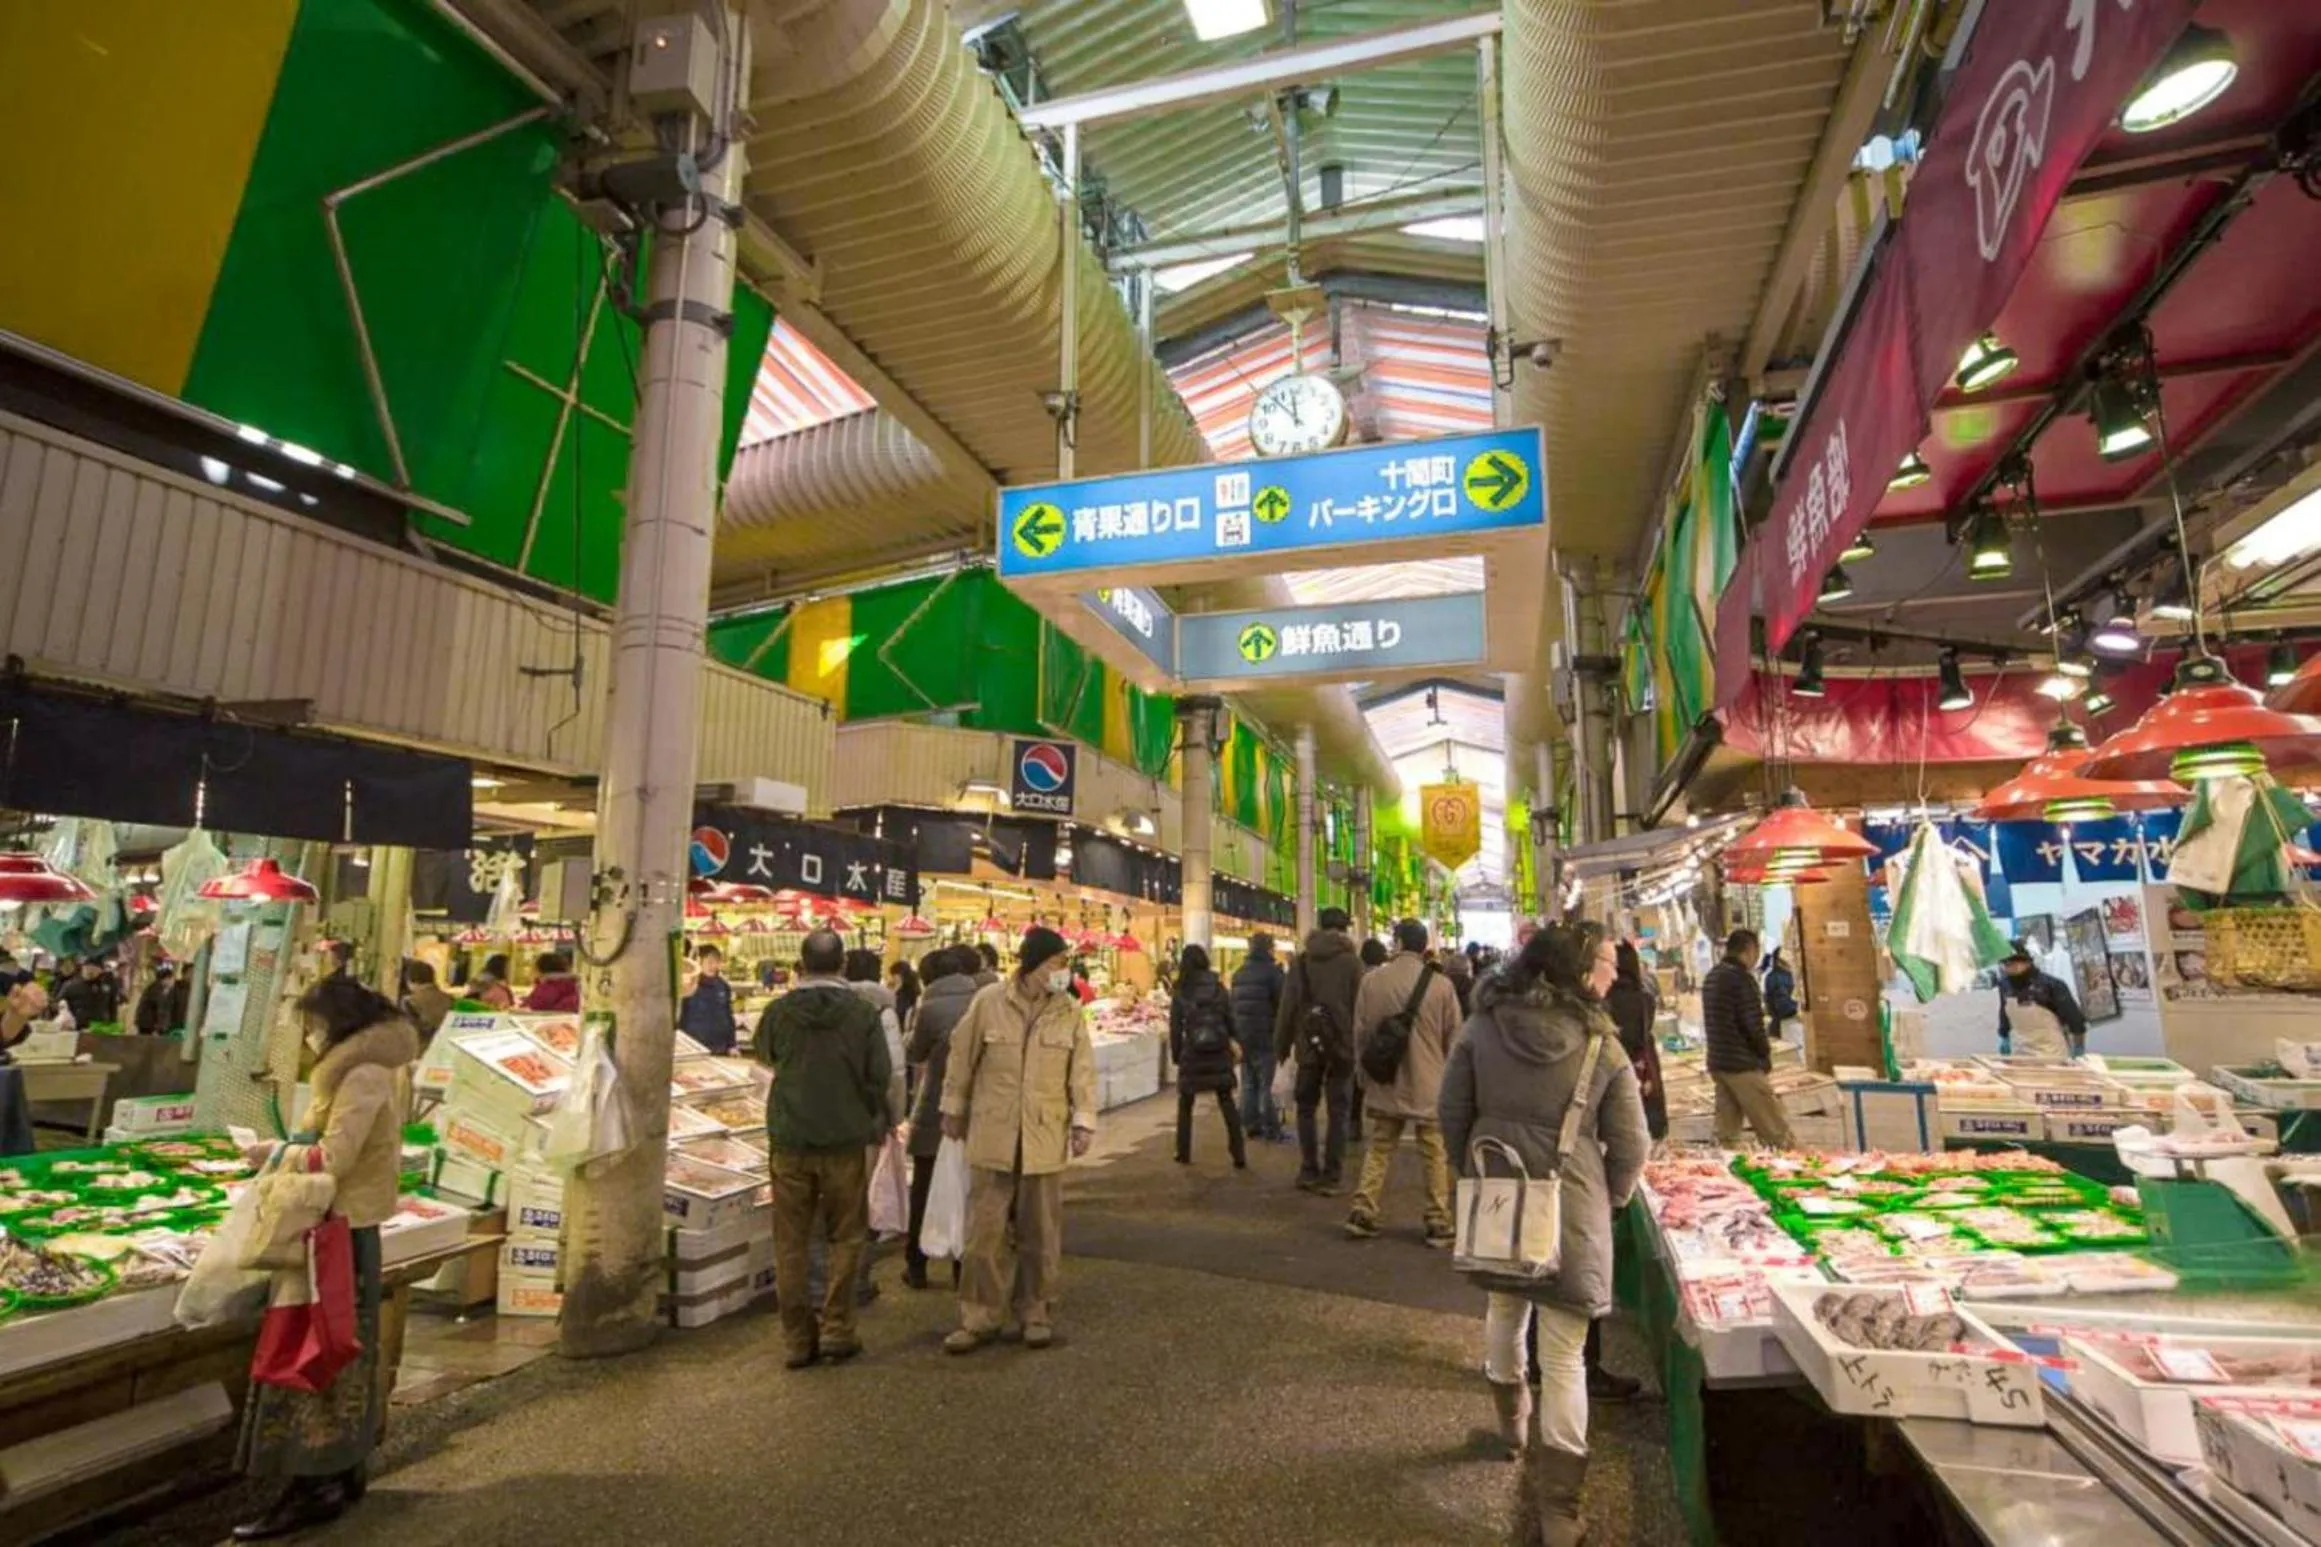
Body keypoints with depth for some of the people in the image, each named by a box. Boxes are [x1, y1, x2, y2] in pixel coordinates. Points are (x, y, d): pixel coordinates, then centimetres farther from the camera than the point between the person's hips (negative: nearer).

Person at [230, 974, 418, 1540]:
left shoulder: (362, 1075, -19)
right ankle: (343, 1469, 27)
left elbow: (333, 1159, -22)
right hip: (352, 1223, 10)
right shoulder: (375, 1068, 11)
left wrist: (279, 1152, -7)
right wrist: (293, 1146, 4)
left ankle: (314, 1485, 6)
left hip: (339, 1227, -10)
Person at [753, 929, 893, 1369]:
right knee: (846, 1237, 13)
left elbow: (764, 1056, 13)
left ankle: (799, 1339, 16)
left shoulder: (778, 1011, -6)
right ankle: (836, 1329, 12)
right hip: (846, 1139, -1)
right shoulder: (862, 1012, -10)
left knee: (791, 1243, 11)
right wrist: (876, 1118, 12)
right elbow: (881, 1076, -7)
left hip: (788, 1139, 1)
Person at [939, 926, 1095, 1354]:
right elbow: (962, 1057, 3)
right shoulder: (989, 1002, -7)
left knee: (1041, 1234, 11)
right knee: (984, 1230, 6)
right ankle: (979, 1318, 20)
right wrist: (953, 1109, 8)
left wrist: (1084, 1120, -3)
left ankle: (1036, 1313, 27)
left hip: (1046, 1138, 1)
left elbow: (1082, 1069, 1)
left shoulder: (1069, 1011, -3)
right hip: (993, 1135, -1)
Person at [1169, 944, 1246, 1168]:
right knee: (1227, 1104, 8)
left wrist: (1176, 1055, 7)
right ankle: (1239, 1156, 4)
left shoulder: (1180, 994, -2)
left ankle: (1184, 1154, 16)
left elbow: (1175, 1028, -3)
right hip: (1219, 1054, 1)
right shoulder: (1219, 988, 1)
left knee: (1185, 1106, 15)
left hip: (1192, 1056, -1)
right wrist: (1229, 1044, 14)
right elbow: (1231, 1021, 1)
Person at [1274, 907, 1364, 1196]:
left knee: (1306, 1107, 15)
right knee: (1338, 1111, 6)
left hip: (1309, 1044, 2)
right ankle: (1332, 1176, 5)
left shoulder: (1302, 960, 2)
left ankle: (1309, 1171, 14)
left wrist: (1281, 1045, 8)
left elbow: (1288, 1005, 2)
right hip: (1342, 1045, -2)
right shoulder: (1352, 962, -5)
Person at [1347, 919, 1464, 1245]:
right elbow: (1454, 1038, -3)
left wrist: (1367, 1072, 18)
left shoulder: (1371, 980, -5)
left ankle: (1362, 1212, 14)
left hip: (1385, 1084, 2)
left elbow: (1360, 1034, 2)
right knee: (1435, 1156, 9)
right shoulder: (1441, 985, -11)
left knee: (1378, 1150, 15)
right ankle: (1439, 1223, 14)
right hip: (1430, 1086, -2)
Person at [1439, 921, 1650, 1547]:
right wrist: (1607, 1202, 13)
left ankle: (1513, 1424, 49)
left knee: (1504, 1309, 27)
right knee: (1564, 1356, 4)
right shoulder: (1602, 1046, -10)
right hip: (1571, 1209, -3)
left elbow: (1452, 1111, 2)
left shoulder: (1483, 1025, -4)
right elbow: (1630, 1144, -5)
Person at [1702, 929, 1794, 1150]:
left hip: (1717, 1063, 8)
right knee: (1774, 1129, 0)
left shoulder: (1710, 977, 11)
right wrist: (1766, 1054, -2)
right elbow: (1753, 1024, -17)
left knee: (1726, 1132, 9)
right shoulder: (1741, 977, -14)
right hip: (1743, 1065, -8)